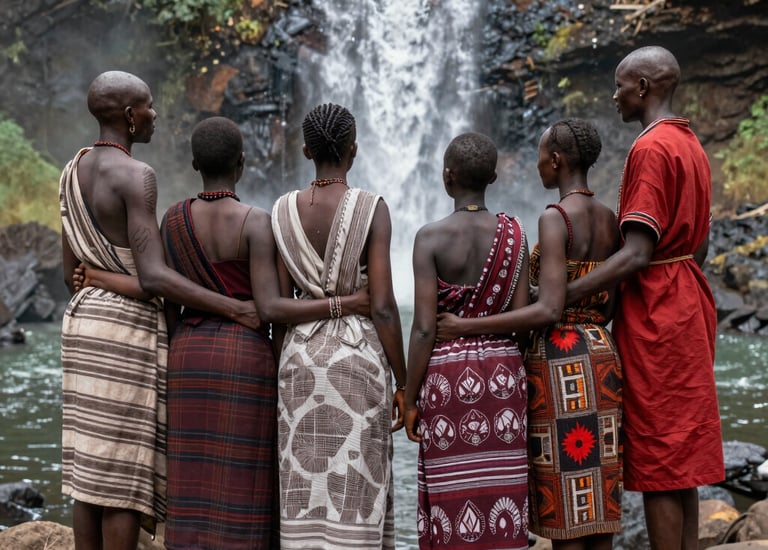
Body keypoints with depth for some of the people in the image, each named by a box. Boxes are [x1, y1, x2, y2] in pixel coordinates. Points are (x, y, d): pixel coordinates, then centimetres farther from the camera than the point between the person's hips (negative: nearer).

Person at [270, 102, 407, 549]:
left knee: (306, 492, 8)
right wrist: (403, 383, -4)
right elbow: (382, 305, -12)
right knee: (355, 493, 3)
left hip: (300, 355, 4)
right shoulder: (372, 208, -8)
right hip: (359, 357, -3)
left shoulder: (285, 210, 3)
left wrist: (283, 372, 13)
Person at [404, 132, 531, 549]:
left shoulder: (431, 237, -9)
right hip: (504, 372, 3)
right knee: (502, 496, 8)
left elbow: (425, 328, -12)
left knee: (455, 500, 3)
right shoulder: (513, 234, 1)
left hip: (448, 374, -3)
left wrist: (410, 400, -4)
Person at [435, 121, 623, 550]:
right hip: (602, 358, 8)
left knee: (564, 511, -1)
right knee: (597, 508, 12)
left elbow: (549, 311, -22)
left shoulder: (555, 218, -15)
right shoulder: (610, 220, 10)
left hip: (558, 364, -8)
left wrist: (466, 327, -18)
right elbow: (608, 306, 13)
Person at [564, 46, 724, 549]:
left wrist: (556, 298, -25)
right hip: (689, 305, 10)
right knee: (682, 458, 14)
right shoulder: (693, 146, 14)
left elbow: (636, 255, -23)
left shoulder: (651, 149, -16)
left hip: (655, 317, -10)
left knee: (657, 461, -4)